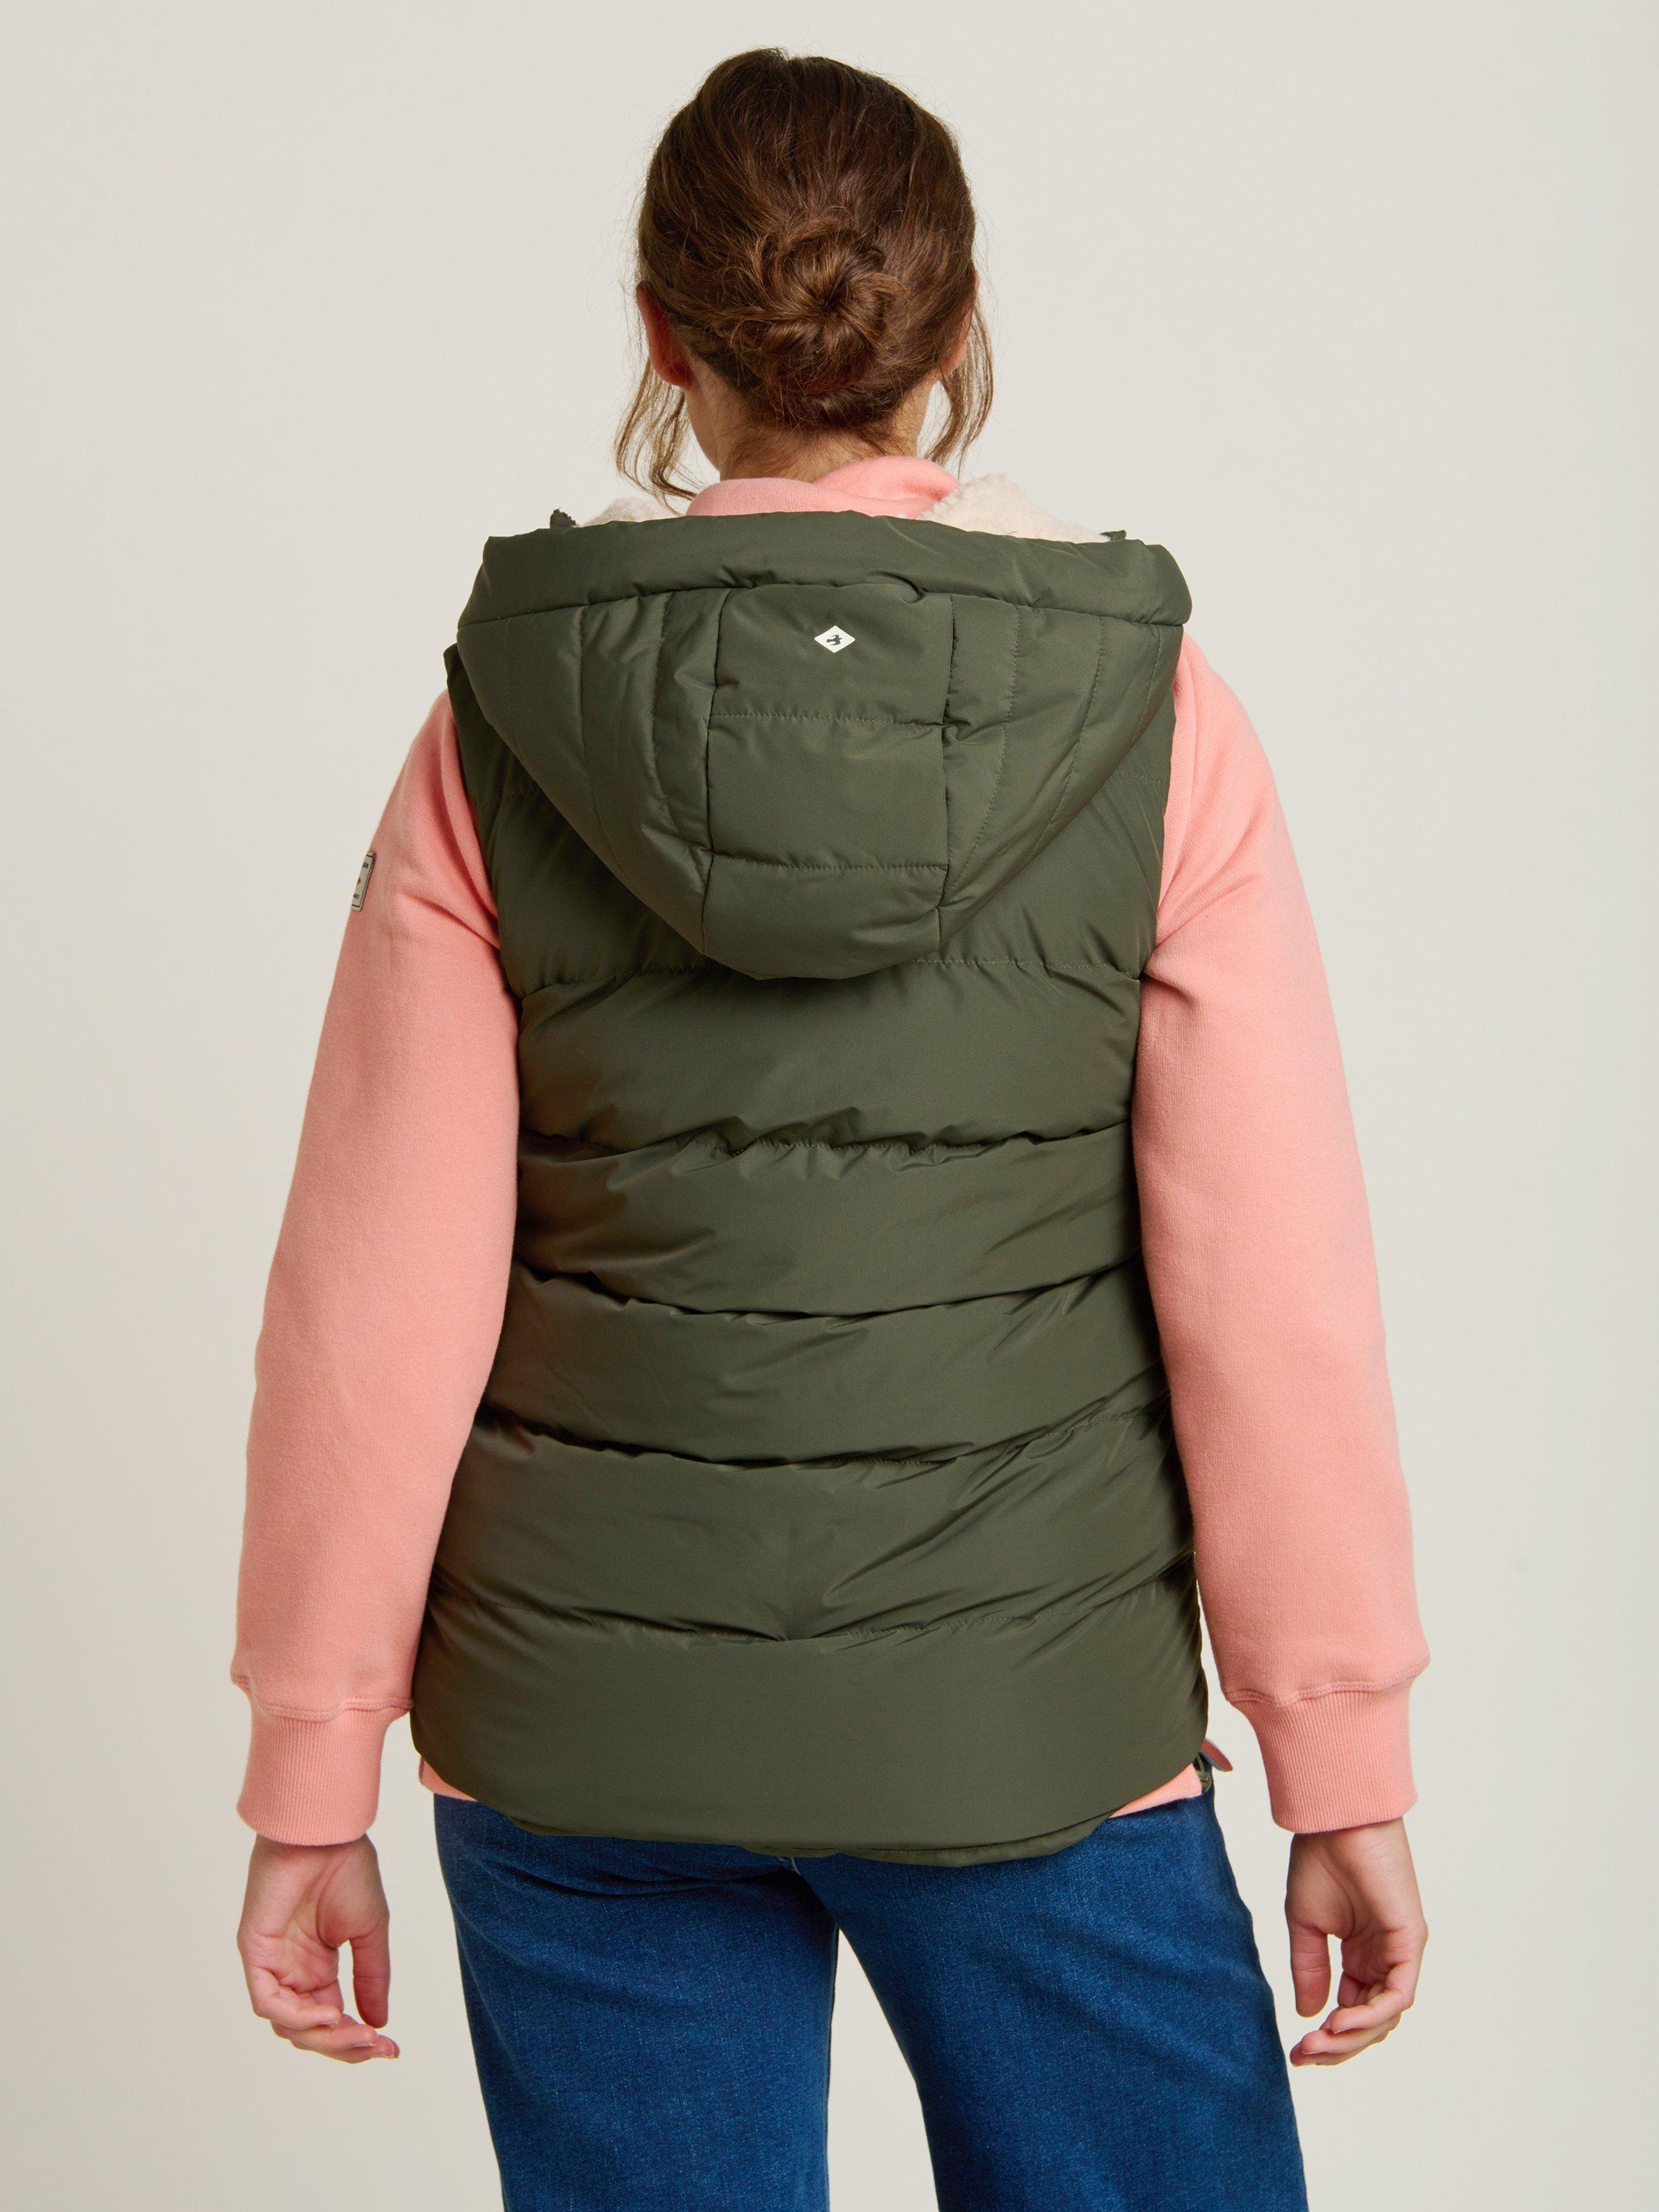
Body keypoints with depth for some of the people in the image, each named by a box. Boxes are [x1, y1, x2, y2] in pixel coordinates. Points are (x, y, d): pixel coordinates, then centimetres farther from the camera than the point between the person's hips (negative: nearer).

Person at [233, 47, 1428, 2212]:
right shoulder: (1153, 721, -7)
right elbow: (1273, 1299, -8)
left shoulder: (503, 731, -5)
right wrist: (1345, 1773, 1)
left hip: (590, 1722, 1)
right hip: (1027, 1716, -1)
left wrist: (314, 1784, 4)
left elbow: (379, 1301, -5)